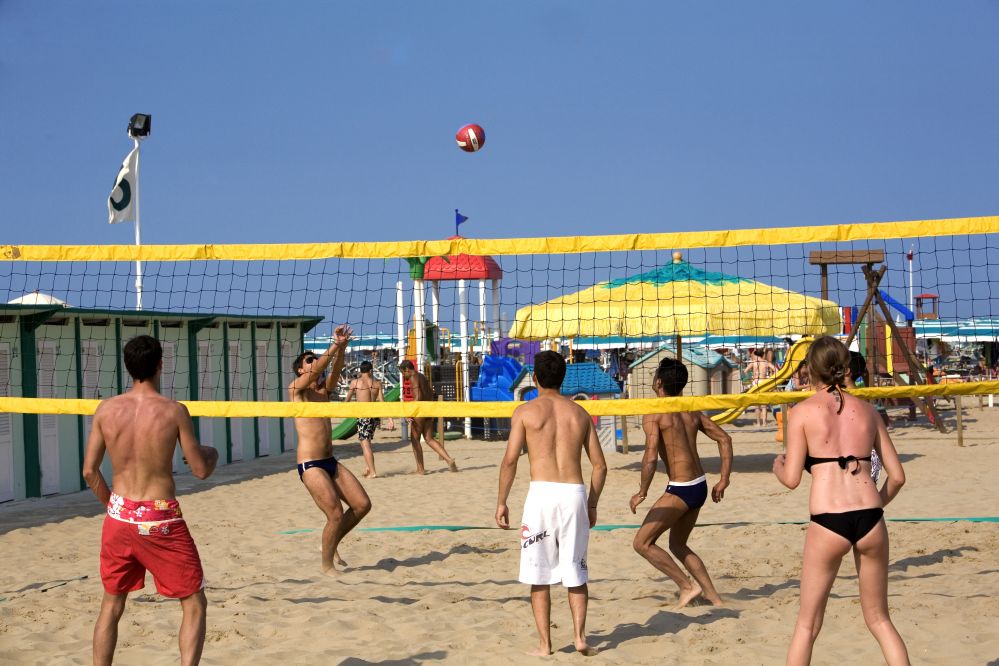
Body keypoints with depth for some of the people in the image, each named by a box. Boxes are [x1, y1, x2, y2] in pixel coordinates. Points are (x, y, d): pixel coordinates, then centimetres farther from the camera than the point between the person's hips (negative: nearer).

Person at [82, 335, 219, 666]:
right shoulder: (173, 411, -12)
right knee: (194, 604, 9)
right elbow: (201, 470, -6)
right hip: (160, 520, -4)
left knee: (111, 605, 19)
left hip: (120, 515, 4)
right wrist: (212, 454, 16)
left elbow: (89, 470, 2)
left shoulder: (106, 409, -3)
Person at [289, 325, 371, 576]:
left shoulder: (324, 390, 14)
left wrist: (342, 348, -20)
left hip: (330, 461, 7)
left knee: (362, 504, 3)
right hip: (310, 465, -7)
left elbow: (335, 370, -3)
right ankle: (327, 565, 6)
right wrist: (335, 345, -24)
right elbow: (316, 370, -20)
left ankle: (332, 545, 22)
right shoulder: (296, 390, -3)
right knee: (336, 514, -13)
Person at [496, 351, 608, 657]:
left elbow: (510, 460, -5)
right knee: (576, 572, 14)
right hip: (575, 493, 3)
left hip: (542, 493, -3)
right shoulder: (579, 413, 12)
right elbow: (600, 465, 11)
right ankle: (580, 637, 5)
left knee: (539, 574, 5)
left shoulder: (526, 411, 1)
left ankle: (545, 644, 5)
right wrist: (592, 504, 21)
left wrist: (501, 502, 3)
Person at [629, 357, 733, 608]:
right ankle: (714, 598, 21)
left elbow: (651, 457, -21)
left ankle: (687, 586, -1)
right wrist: (724, 480, 13)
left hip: (680, 490, -8)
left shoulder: (654, 414, -12)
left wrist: (642, 493, -9)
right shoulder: (691, 411, 10)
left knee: (642, 543, 0)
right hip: (700, 486, 8)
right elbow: (724, 439, 12)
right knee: (678, 544, 23)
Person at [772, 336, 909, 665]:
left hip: (828, 524, -3)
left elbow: (792, 478, -3)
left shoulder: (802, 412, 0)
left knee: (807, 625, 11)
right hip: (870, 520, 3)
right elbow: (897, 476, 10)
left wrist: (777, 465, 18)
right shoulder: (867, 411, 10)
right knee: (879, 620, 18)